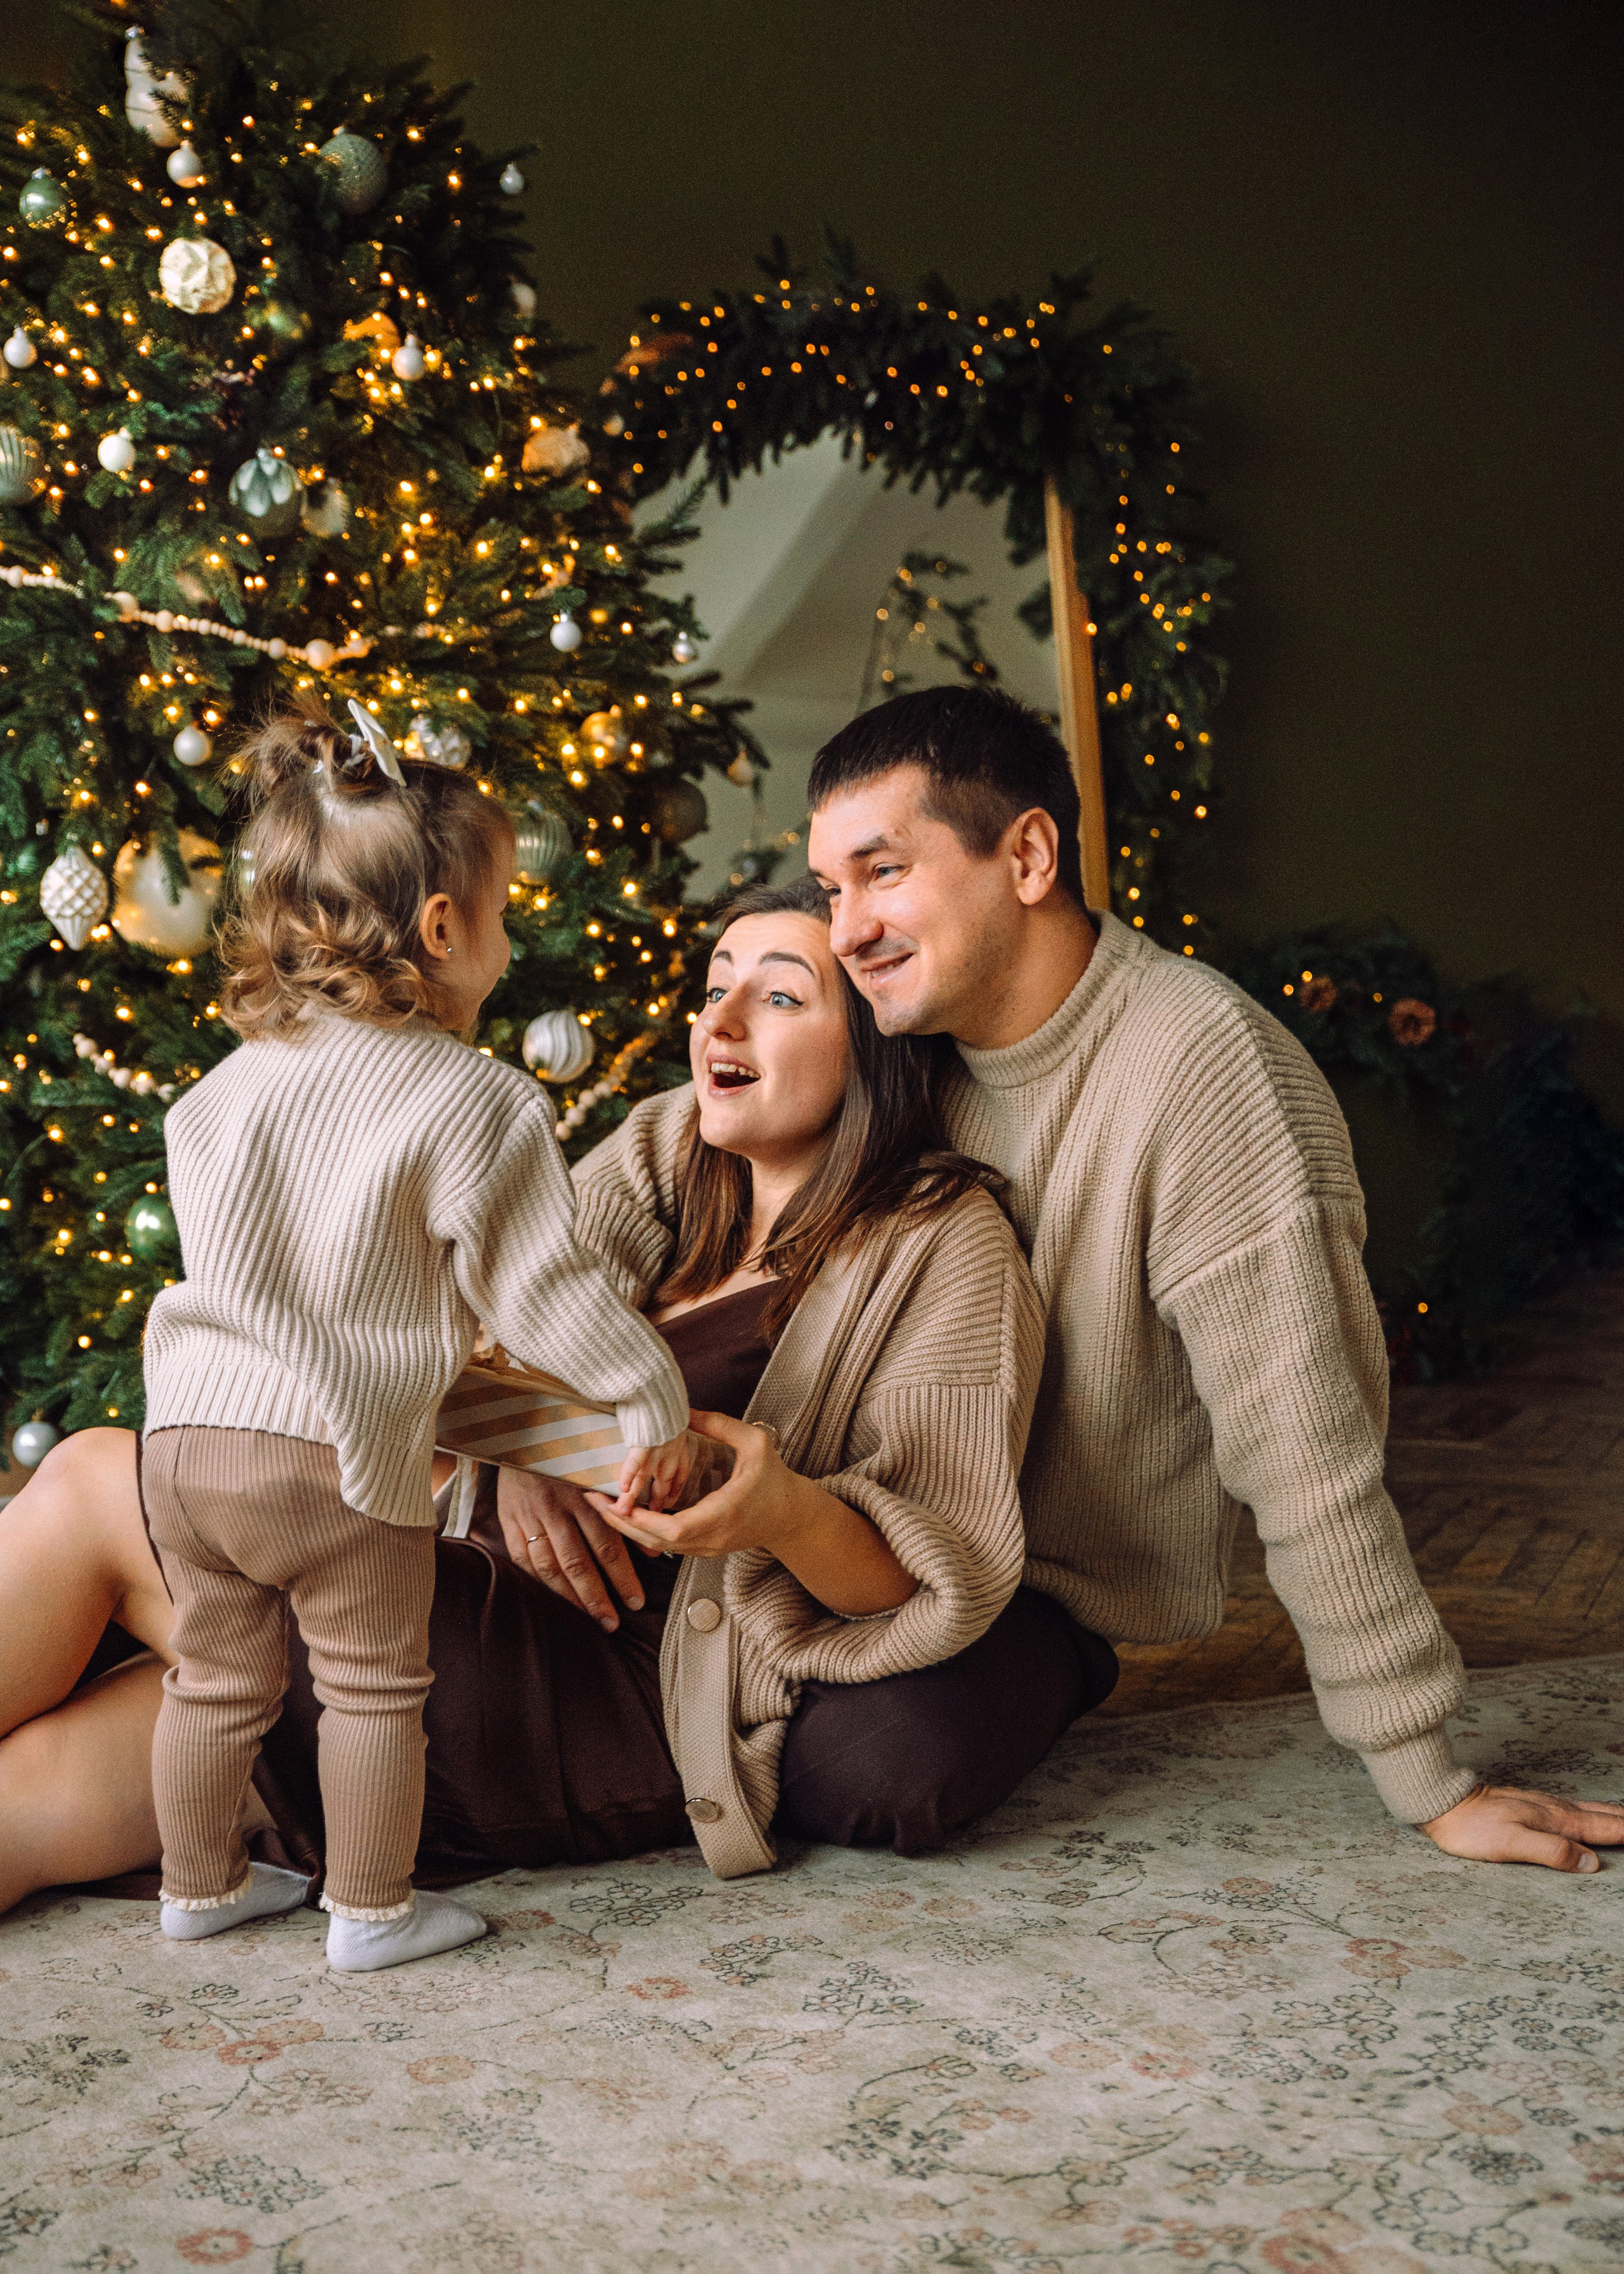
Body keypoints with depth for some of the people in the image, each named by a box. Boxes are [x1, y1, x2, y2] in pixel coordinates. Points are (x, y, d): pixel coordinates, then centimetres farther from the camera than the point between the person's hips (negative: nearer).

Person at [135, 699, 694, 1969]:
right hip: (340, 1450, -6)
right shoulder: (476, 1103, -12)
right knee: (376, 1685, 11)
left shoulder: (235, 1081, 8)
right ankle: (373, 1911, 22)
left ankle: (201, 1887, 37)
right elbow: (541, 1287, -11)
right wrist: (656, 1402, 0)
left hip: (190, 1429, 7)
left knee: (218, 1675, 21)